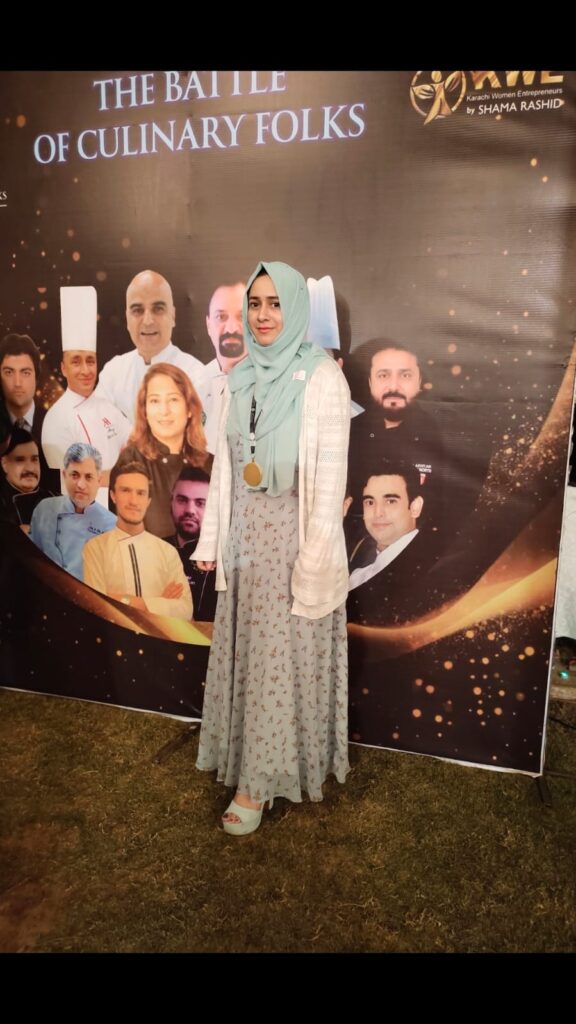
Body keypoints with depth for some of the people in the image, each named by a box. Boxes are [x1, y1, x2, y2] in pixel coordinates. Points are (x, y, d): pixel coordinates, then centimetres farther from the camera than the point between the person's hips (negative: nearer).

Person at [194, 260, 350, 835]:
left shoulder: (322, 378, -11)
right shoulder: (242, 377, 7)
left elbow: (330, 472, -14)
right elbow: (225, 462, 10)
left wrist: (316, 558, -17)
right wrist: (211, 537, 10)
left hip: (295, 536, -6)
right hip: (245, 535, 6)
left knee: (285, 656, 6)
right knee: (246, 652, 15)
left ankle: (260, 778, 21)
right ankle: (250, 761, 34)